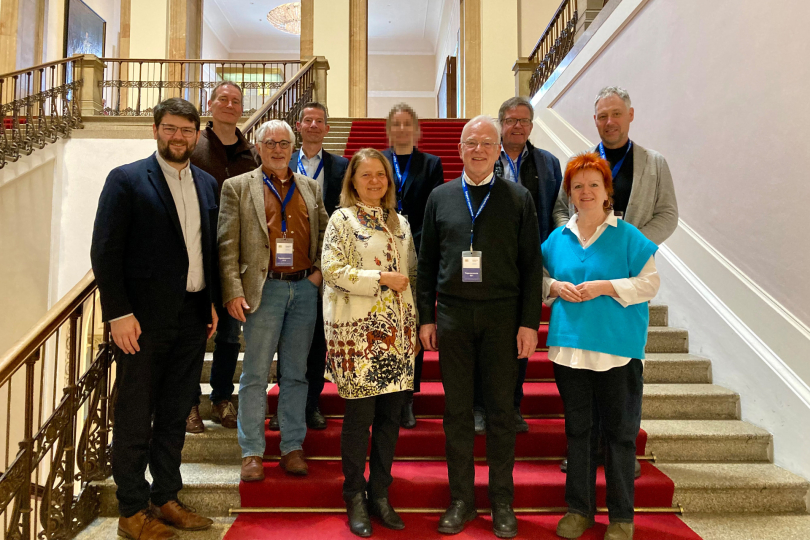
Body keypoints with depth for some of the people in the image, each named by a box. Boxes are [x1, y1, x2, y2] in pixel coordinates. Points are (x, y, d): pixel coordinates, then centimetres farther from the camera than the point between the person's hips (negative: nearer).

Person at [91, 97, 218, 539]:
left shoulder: (206, 184, 12)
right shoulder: (126, 179, -5)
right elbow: (104, 251, -9)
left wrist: (213, 303, 11)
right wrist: (119, 313, -14)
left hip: (192, 317, 5)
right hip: (144, 319, -5)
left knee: (175, 415, 14)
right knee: (135, 417, 7)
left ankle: (165, 498, 29)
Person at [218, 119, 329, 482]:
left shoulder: (310, 188, 14)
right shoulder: (237, 187, 4)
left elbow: (326, 233, 19)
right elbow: (227, 244, -2)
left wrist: (320, 269, 3)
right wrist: (233, 292, -11)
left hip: (305, 289, 3)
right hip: (265, 289, -3)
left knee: (296, 373, 10)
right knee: (255, 374, 2)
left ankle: (292, 447, 21)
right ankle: (252, 453, 14)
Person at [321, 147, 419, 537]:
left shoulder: (400, 223, 16)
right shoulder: (342, 219, 1)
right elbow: (332, 270, -9)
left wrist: (415, 323, 12)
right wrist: (381, 279, -13)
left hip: (398, 330, 5)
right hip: (357, 330, -5)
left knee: (390, 414, 8)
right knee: (359, 414, 1)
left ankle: (380, 495, 22)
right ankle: (355, 499, 17)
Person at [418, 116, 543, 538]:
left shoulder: (518, 198, 4)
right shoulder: (440, 197, 8)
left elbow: (532, 264, 2)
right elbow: (427, 262, 9)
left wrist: (530, 322, -4)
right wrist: (425, 317, 3)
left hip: (502, 315, -1)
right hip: (453, 314, 1)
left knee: (501, 410, 7)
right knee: (456, 409, 8)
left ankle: (502, 502, 22)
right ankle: (461, 500, 22)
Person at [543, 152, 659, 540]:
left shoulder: (627, 236, -1)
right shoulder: (558, 238, 9)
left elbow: (650, 282, -4)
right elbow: (541, 279, 18)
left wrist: (605, 287, -14)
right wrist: (555, 286, -3)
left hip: (617, 349, -3)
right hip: (569, 346, 3)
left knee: (620, 432, 6)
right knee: (577, 428, 13)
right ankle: (579, 508, 27)